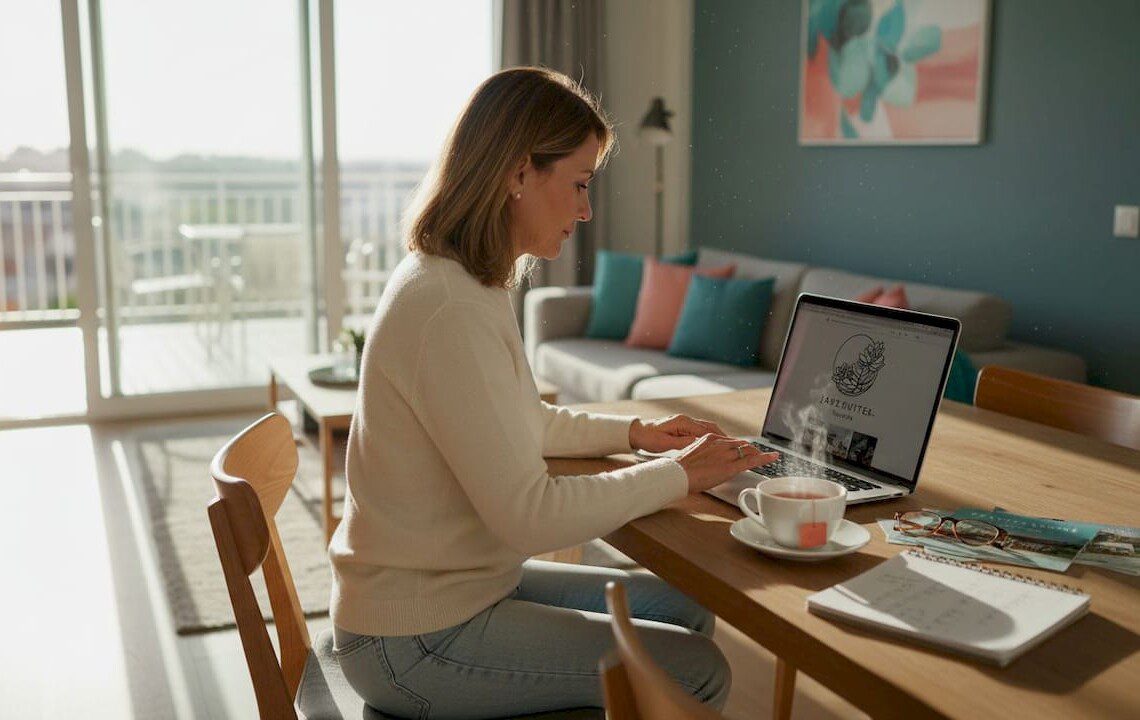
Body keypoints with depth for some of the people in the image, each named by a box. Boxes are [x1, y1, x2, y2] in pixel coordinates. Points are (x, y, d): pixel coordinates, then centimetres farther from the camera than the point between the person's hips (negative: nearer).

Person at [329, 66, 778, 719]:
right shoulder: (450, 311, -27)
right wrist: (679, 475, -15)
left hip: (462, 583, 10)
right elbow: (528, 515, -26)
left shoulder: (469, 284, 5)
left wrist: (635, 433, 8)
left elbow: (518, 423, 19)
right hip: (416, 641, -9)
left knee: (686, 611, 13)